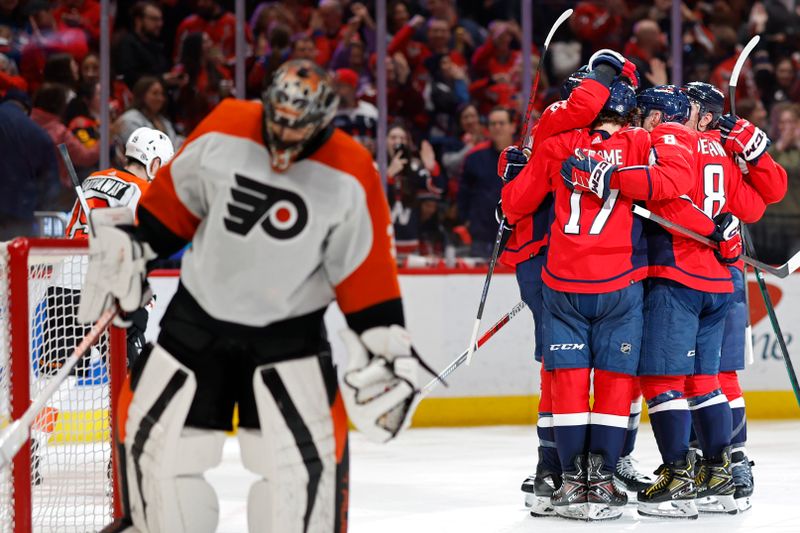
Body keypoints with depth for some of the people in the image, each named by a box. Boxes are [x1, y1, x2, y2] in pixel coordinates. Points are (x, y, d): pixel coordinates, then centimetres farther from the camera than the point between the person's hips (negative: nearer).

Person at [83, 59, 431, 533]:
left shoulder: (350, 176, -16)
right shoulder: (224, 131, -13)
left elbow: (366, 272, -9)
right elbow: (175, 197, 4)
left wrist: (388, 344, -10)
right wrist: (130, 246, 7)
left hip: (289, 329, -2)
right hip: (199, 314, 2)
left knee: (310, 452, -11)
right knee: (151, 434, 2)